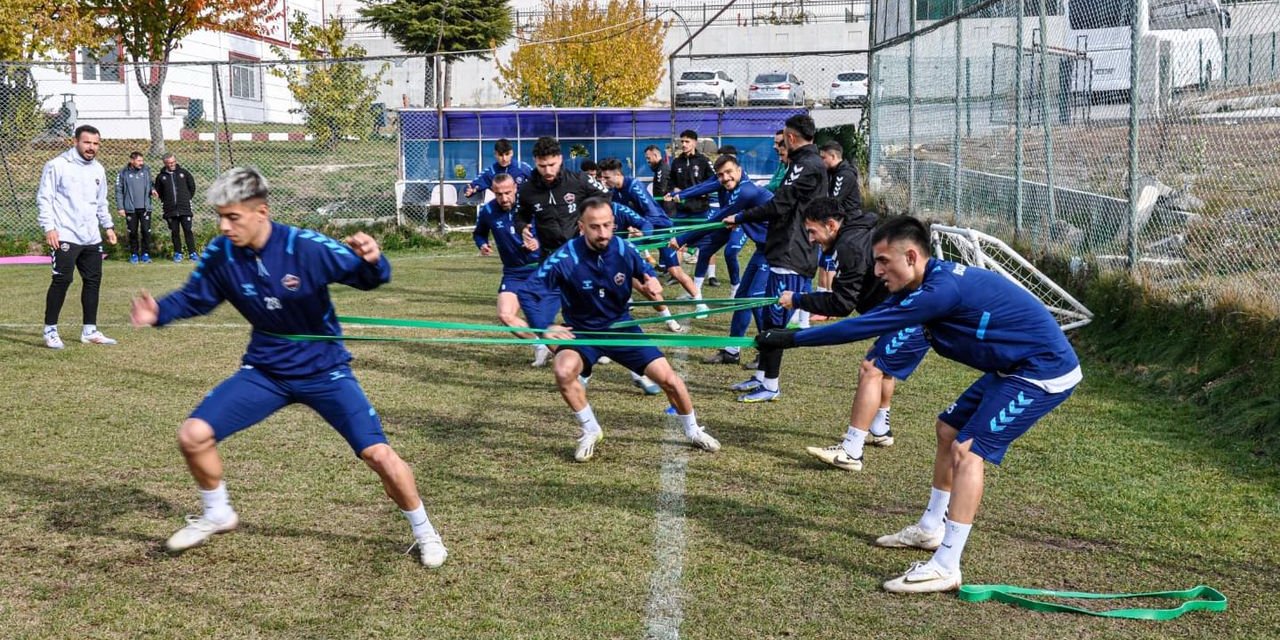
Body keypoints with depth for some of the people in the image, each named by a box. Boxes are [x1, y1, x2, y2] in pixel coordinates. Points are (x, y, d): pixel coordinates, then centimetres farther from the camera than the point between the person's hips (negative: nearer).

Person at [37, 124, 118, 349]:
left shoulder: (98, 169, 15)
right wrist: (48, 227, -14)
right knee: (62, 280, -11)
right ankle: (50, 330, -1)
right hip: (65, 236, -7)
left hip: (92, 238, 7)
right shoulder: (57, 166, -5)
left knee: (93, 280, 7)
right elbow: (44, 198, -7)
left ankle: (89, 331, 15)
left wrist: (108, 225, 21)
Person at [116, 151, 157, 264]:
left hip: (145, 208, 1)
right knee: (132, 232, 6)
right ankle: (134, 254, 16)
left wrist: (152, 190, -6)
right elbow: (119, 191, 0)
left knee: (146, 231, -3)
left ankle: (146, 254, 8)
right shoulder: (123, 173, -2)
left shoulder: (146, 170, 5)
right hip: (130, 208, -1)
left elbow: (150, 184, 18)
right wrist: (120, 207, -5)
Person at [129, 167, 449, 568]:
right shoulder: (220, 255, -12)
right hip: (264, 371, 4)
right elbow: (193, 299, 5)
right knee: (193, 435, -8)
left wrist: (372, 261, -45)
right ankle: (217, 515, 21)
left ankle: (423, 531, 12)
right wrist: (159, 312, -16)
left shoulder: (306, 248, -24)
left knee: (378, 454, -14)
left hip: (323, 369, -4)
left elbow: (372, 278, -21)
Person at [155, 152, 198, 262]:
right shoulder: (161, 176, 5)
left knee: (188, 230, -5)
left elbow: (192, 186, 15)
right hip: (170, 210, 1)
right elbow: (158, 191, 17)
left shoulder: (183, 173, 4)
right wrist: (164, 202, 11)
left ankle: (192, 252, -1)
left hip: (185, 208, -1)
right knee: (174, 232, 4)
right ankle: (178, 253, 12)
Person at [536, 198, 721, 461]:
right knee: (564, 372, -32)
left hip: (621, 327, 2)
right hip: (581, 332, -2)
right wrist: (545, 327, -33)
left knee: (668, 378, -3)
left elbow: (648, 275, 3)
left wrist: (652, 284, -21)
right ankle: (590, 430, -6)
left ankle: (693, 430, 27)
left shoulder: (624, 249, -15)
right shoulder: (565, 258, -25)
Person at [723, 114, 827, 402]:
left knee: (775, 320, -4)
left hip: (792, 256, -10)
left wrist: (739, 218, -10)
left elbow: (779, 205, -18)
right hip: (785, 252, 10)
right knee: (770, 317, 15)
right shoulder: (804, 163, 16)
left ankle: (770, 386, 2)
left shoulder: (808, 166, -15)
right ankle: (761, 376, 23)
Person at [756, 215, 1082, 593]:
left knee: (967, 450, -17)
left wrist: (792, 339, -22)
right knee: (948, 430, 18)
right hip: (1014, 368, 11)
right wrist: (790, 338, 2)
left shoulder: (943, 289, -27)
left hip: (1045, 372, -11)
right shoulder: (928, 283, 4)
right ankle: (931, 529, 33)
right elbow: (872, 319, 7)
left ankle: (945, 567, -16)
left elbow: (869, 326, -27)